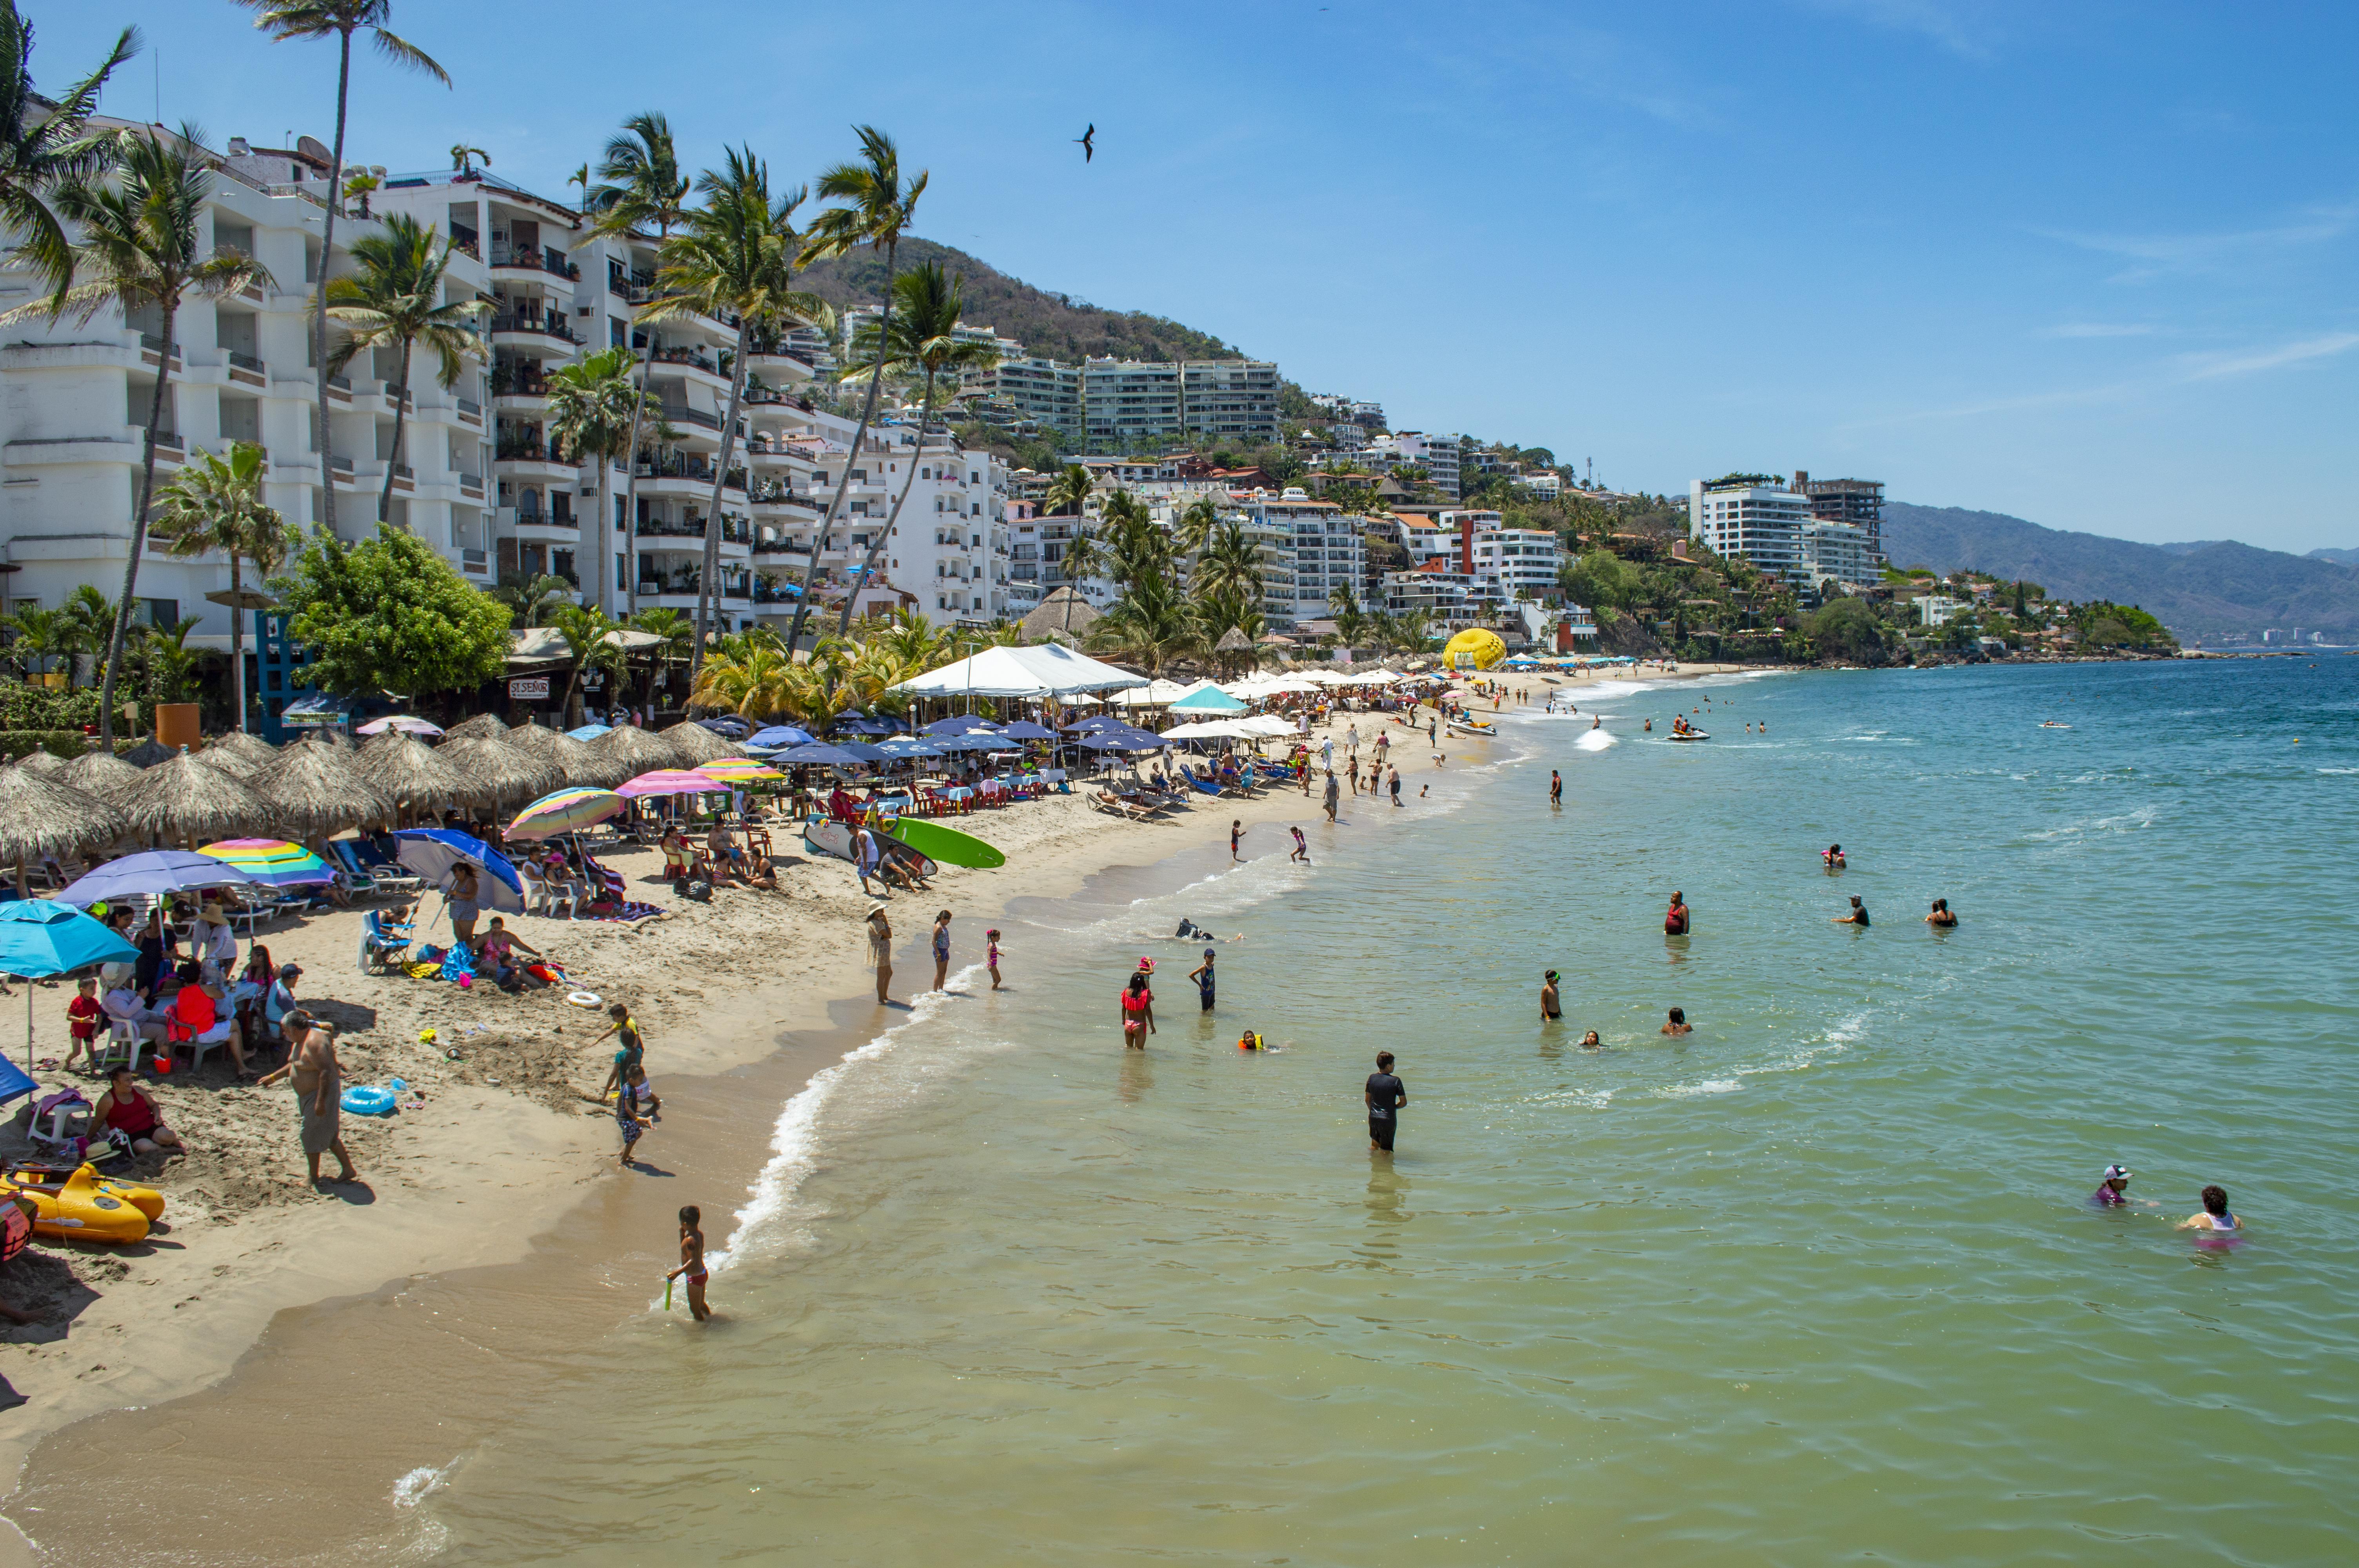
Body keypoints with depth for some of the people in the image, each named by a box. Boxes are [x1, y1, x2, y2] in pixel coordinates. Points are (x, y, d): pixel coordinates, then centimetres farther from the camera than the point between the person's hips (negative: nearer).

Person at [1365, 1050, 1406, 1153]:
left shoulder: (1372, 1078, -1)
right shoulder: (1396, 1081, -13)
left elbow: (1367, 1099, 8)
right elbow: (1404, 1102, -9)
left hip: (1373, 1118, 4)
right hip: (1389, 1119, -4)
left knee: (1375, 1146, 23)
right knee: (1386, 1150, 6)